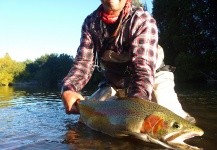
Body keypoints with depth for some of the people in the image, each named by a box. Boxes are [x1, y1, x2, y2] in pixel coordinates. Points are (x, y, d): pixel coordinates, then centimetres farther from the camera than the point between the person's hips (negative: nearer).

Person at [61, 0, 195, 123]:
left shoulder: (143, 21, -24)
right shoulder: (91, 22, -9)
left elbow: (144, 68, -34)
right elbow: (84, 61, -14)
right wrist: (68, 90, -35)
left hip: (153, 80, -4)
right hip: (115, 85, 5)